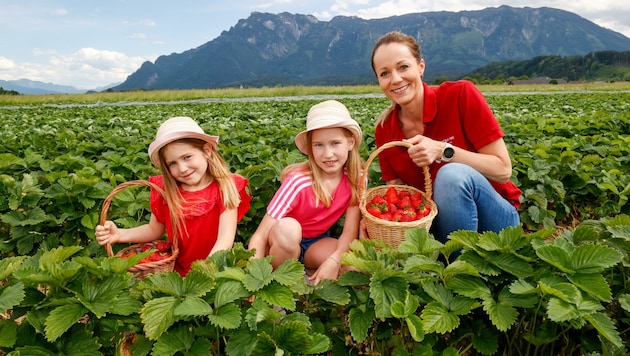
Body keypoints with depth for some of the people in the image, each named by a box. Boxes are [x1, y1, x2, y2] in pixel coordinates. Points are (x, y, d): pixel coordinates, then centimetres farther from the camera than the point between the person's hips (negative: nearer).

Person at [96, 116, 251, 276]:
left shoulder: (225, 187, -12)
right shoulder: (165, 191, -2)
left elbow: (225, 238, -19)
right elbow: (154, 230, 12)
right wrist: (119, 235, -4)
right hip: (178, 271, 1)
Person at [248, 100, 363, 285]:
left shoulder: (355, 178, -15)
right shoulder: (298, 181, -27)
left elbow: (350, 231, -14)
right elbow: (259, 237, -28)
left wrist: (333, 260, -31)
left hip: (318, 243, 3)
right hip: (284, 243, -2)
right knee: (288, 227, -37)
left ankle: (309, 276, -1)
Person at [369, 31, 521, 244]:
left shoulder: (460, 95, -16)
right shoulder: (383, 130, -6)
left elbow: (503, 170, -14)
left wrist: (442, 151, -26)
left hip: (493, 217, -2)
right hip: (435, 222, 3)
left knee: (452, 174, -32)